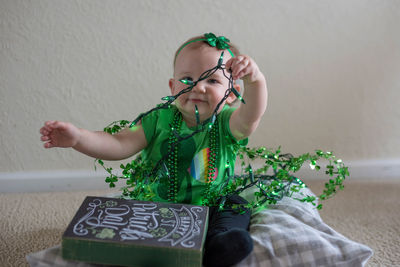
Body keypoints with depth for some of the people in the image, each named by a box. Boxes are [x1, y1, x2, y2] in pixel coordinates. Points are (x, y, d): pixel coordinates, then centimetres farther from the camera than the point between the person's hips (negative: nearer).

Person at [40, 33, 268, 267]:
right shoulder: (159, 120, -4)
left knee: (236, 207, -24)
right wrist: (78, 138, -29)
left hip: (213, 206, 0)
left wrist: (255, 81, -53)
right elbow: (119, 145, -12)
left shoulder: (226, 123, -8)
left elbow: (250, 118, -32)